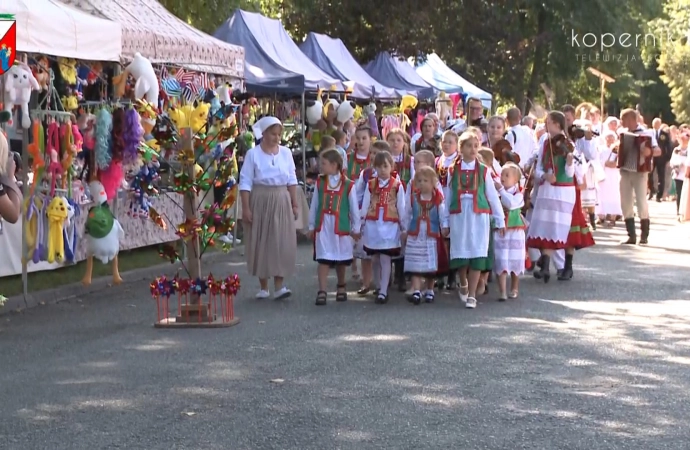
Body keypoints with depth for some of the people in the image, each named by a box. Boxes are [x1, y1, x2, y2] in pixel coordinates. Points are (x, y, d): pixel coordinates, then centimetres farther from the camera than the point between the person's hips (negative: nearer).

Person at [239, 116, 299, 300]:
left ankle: (279, 286, -3)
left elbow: (292, 180, 10)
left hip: (281, 201, 2)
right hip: (260, 201, -2)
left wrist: (295, 204, 8)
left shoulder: (286, 152, 6)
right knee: (261, 243, 3)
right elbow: (245, 183, -5)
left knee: (282, 243, -4)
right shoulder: (253, 154, -4)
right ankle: (263, 287, 12)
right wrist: (246, 208, -10)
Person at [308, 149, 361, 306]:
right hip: (322, 226, 1)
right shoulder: (319, 182, 1)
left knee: (340, 259, 13)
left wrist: (356, 228, 5)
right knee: (323, 259, -5)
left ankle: (341, 287, 34)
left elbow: (354, 208, 1)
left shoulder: (348, 185, -7)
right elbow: (314, 205, 7)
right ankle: (322, 292, -7)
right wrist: (311, 226, 8)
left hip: (341, 227, -1)